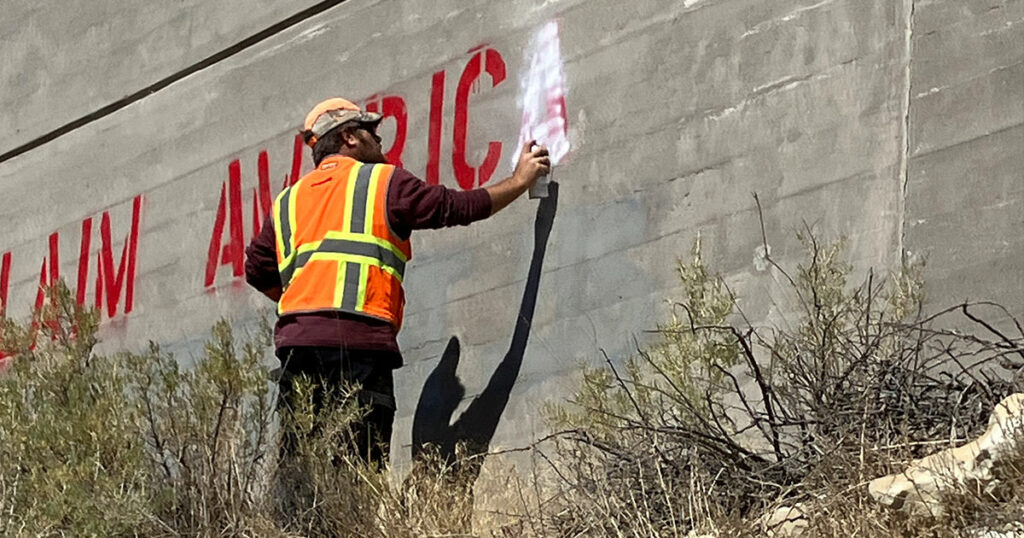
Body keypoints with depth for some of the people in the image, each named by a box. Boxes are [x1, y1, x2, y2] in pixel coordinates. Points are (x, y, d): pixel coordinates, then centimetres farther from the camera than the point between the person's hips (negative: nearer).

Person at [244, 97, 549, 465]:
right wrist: (520, 181, 23)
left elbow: (257, 271, 22)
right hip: (357, 340, -5)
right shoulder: (384, 181, 9)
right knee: (361, 462, -10)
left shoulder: (288, 200, 24)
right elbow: (459, 207, 10)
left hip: (295, 338, 5)